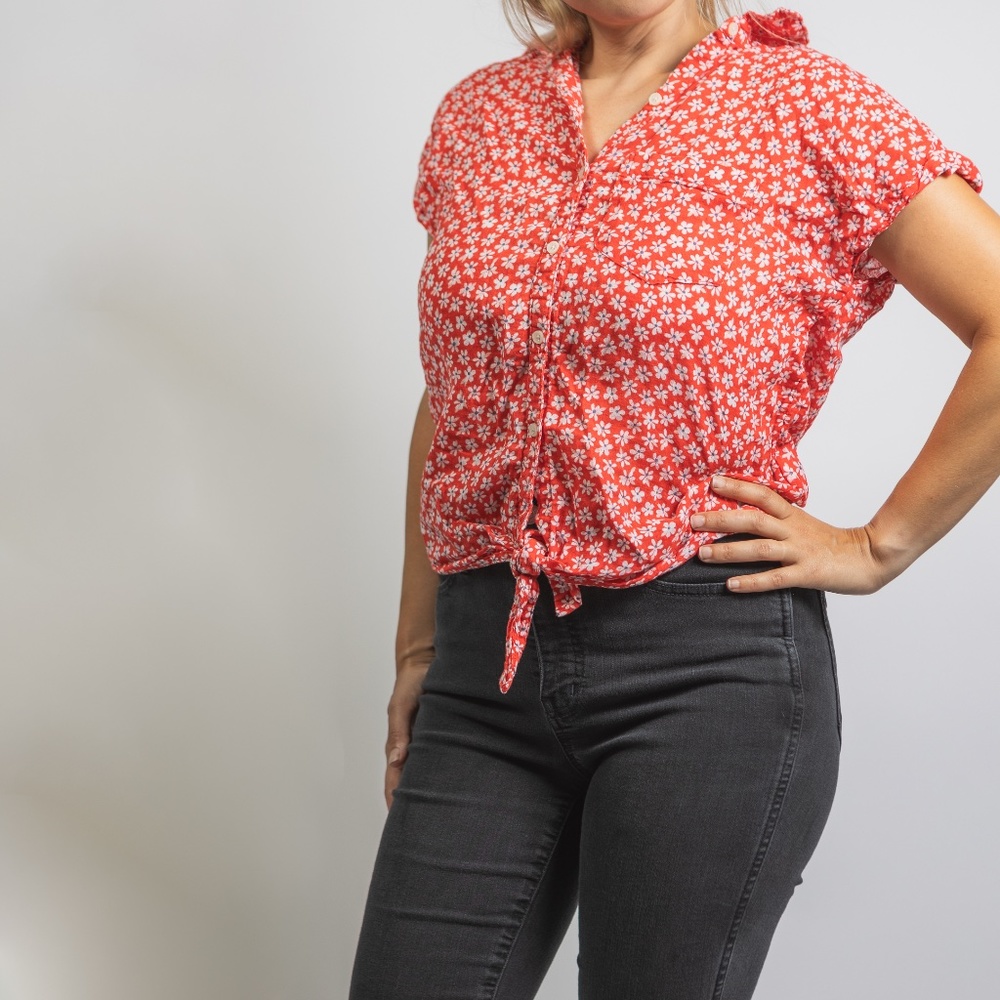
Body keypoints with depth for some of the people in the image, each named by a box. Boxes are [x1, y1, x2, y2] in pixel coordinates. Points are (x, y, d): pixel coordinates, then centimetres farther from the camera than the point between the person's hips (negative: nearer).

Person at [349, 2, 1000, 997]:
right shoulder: (477, 113, 12)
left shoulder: (807, 103, -2)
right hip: (491, 659, 4)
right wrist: (419, 643, 17)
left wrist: (877, 547, -7)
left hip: (710, 662, -4)